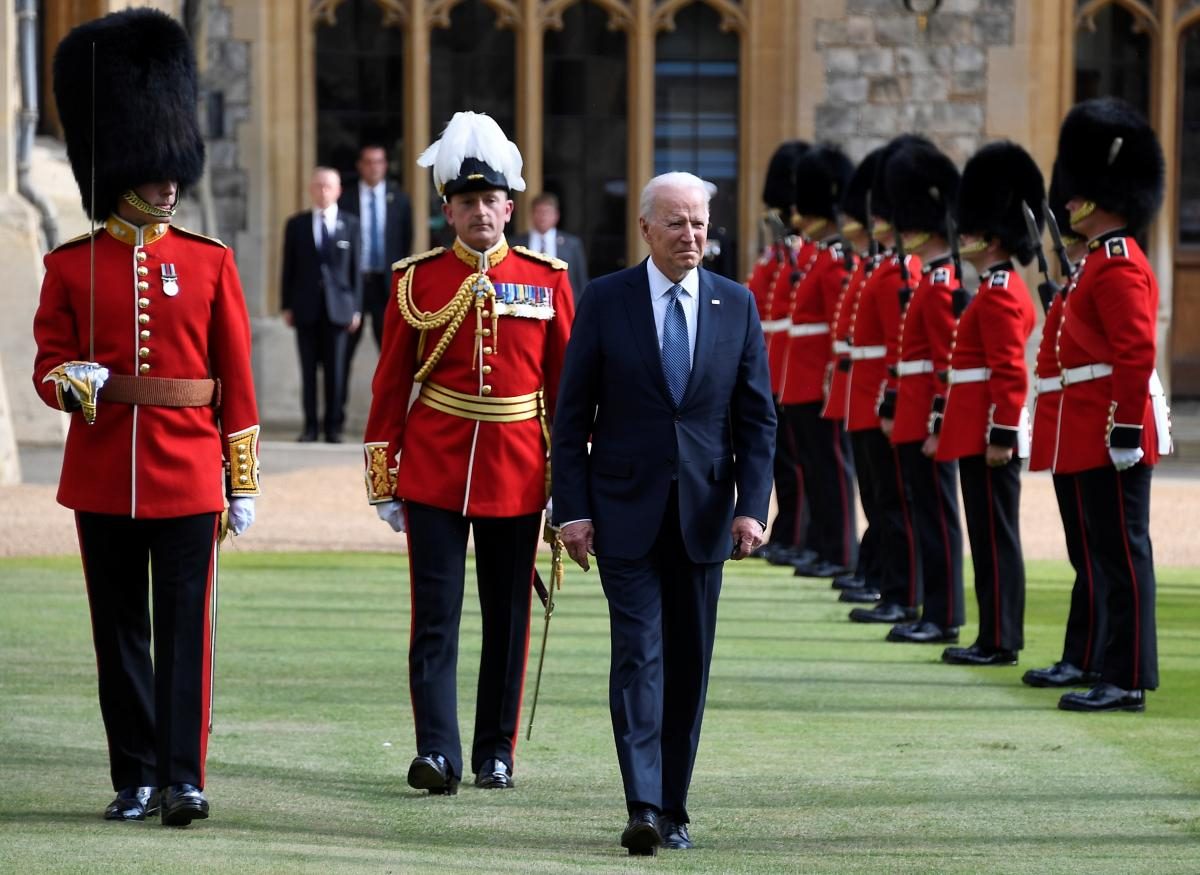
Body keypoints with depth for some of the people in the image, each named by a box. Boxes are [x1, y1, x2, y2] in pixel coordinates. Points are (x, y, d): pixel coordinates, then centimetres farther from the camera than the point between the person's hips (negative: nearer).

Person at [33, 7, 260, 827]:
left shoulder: (209, 263, 3)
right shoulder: (72, 266, 3)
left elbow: (237, 380, 4)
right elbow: (49, 360, 5)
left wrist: (243, 481, 2)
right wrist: (72, 381, -20)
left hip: (187, 474, -1)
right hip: (102, 473, 1)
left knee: (186, 629, -6)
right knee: (120, 633, 7)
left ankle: (183, 776, -6)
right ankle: (135, 780, 15)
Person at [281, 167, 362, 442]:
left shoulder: (350, 224, 7)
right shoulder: (297, 224, 7)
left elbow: (355, 267, 6)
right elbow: (289, 267, 8)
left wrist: (356, 308, 1)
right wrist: (287, 306, 2)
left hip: (337, 307, 0)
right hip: (306, 307, 0)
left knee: (335, 370, 1)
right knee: (309, 370, 2)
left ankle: (333, 426, 7)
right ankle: (310, 426, 7)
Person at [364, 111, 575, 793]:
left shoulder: (547, 280, 3)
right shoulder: (417, 281, 1)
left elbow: (565, 387, 5)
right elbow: (391, 382, 4)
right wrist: (383, 480, 1)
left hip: (518, 473, 1)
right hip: (434, 472, -1)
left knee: (508, 620, 7)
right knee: (436, 618, -7)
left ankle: (497, 753, 16)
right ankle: (438, 752, -9)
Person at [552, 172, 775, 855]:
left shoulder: (737, 305, 4)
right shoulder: (605, 300, -2)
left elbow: (758, 417, 4)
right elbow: (573, 415, 0)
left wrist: (752, 506, -7)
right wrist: (573, 510, -7)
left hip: (703, 516, 3)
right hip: (626, 511, -2)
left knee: (689, 663, 7)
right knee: (639, 654, -11)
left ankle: (673, 807, 15)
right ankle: (643, 807, -17)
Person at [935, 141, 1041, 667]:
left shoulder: (999, 295, -14)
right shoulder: (1000, 289, 17)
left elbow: (1009, 373, -20)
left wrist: (1001, 435, -22)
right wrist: (944, 425, 24)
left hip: (988, 436, -10)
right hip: (977, 432, 10)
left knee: (994, 535, -7)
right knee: (991, 534, 12)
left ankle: (1000, 642, -4)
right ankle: (997, 637, 16)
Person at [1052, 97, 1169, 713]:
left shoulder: (1117, 266, -15)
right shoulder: (1108, 260, 17)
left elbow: (1136, 355, -22)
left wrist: (1126, 431, -23)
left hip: (1112, 436, -11)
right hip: (1099, 435, 11)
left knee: (1123, 553, -8)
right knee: (1114, 552, 12)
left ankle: (1127, 682, -6)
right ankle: (1122, 674, 16)